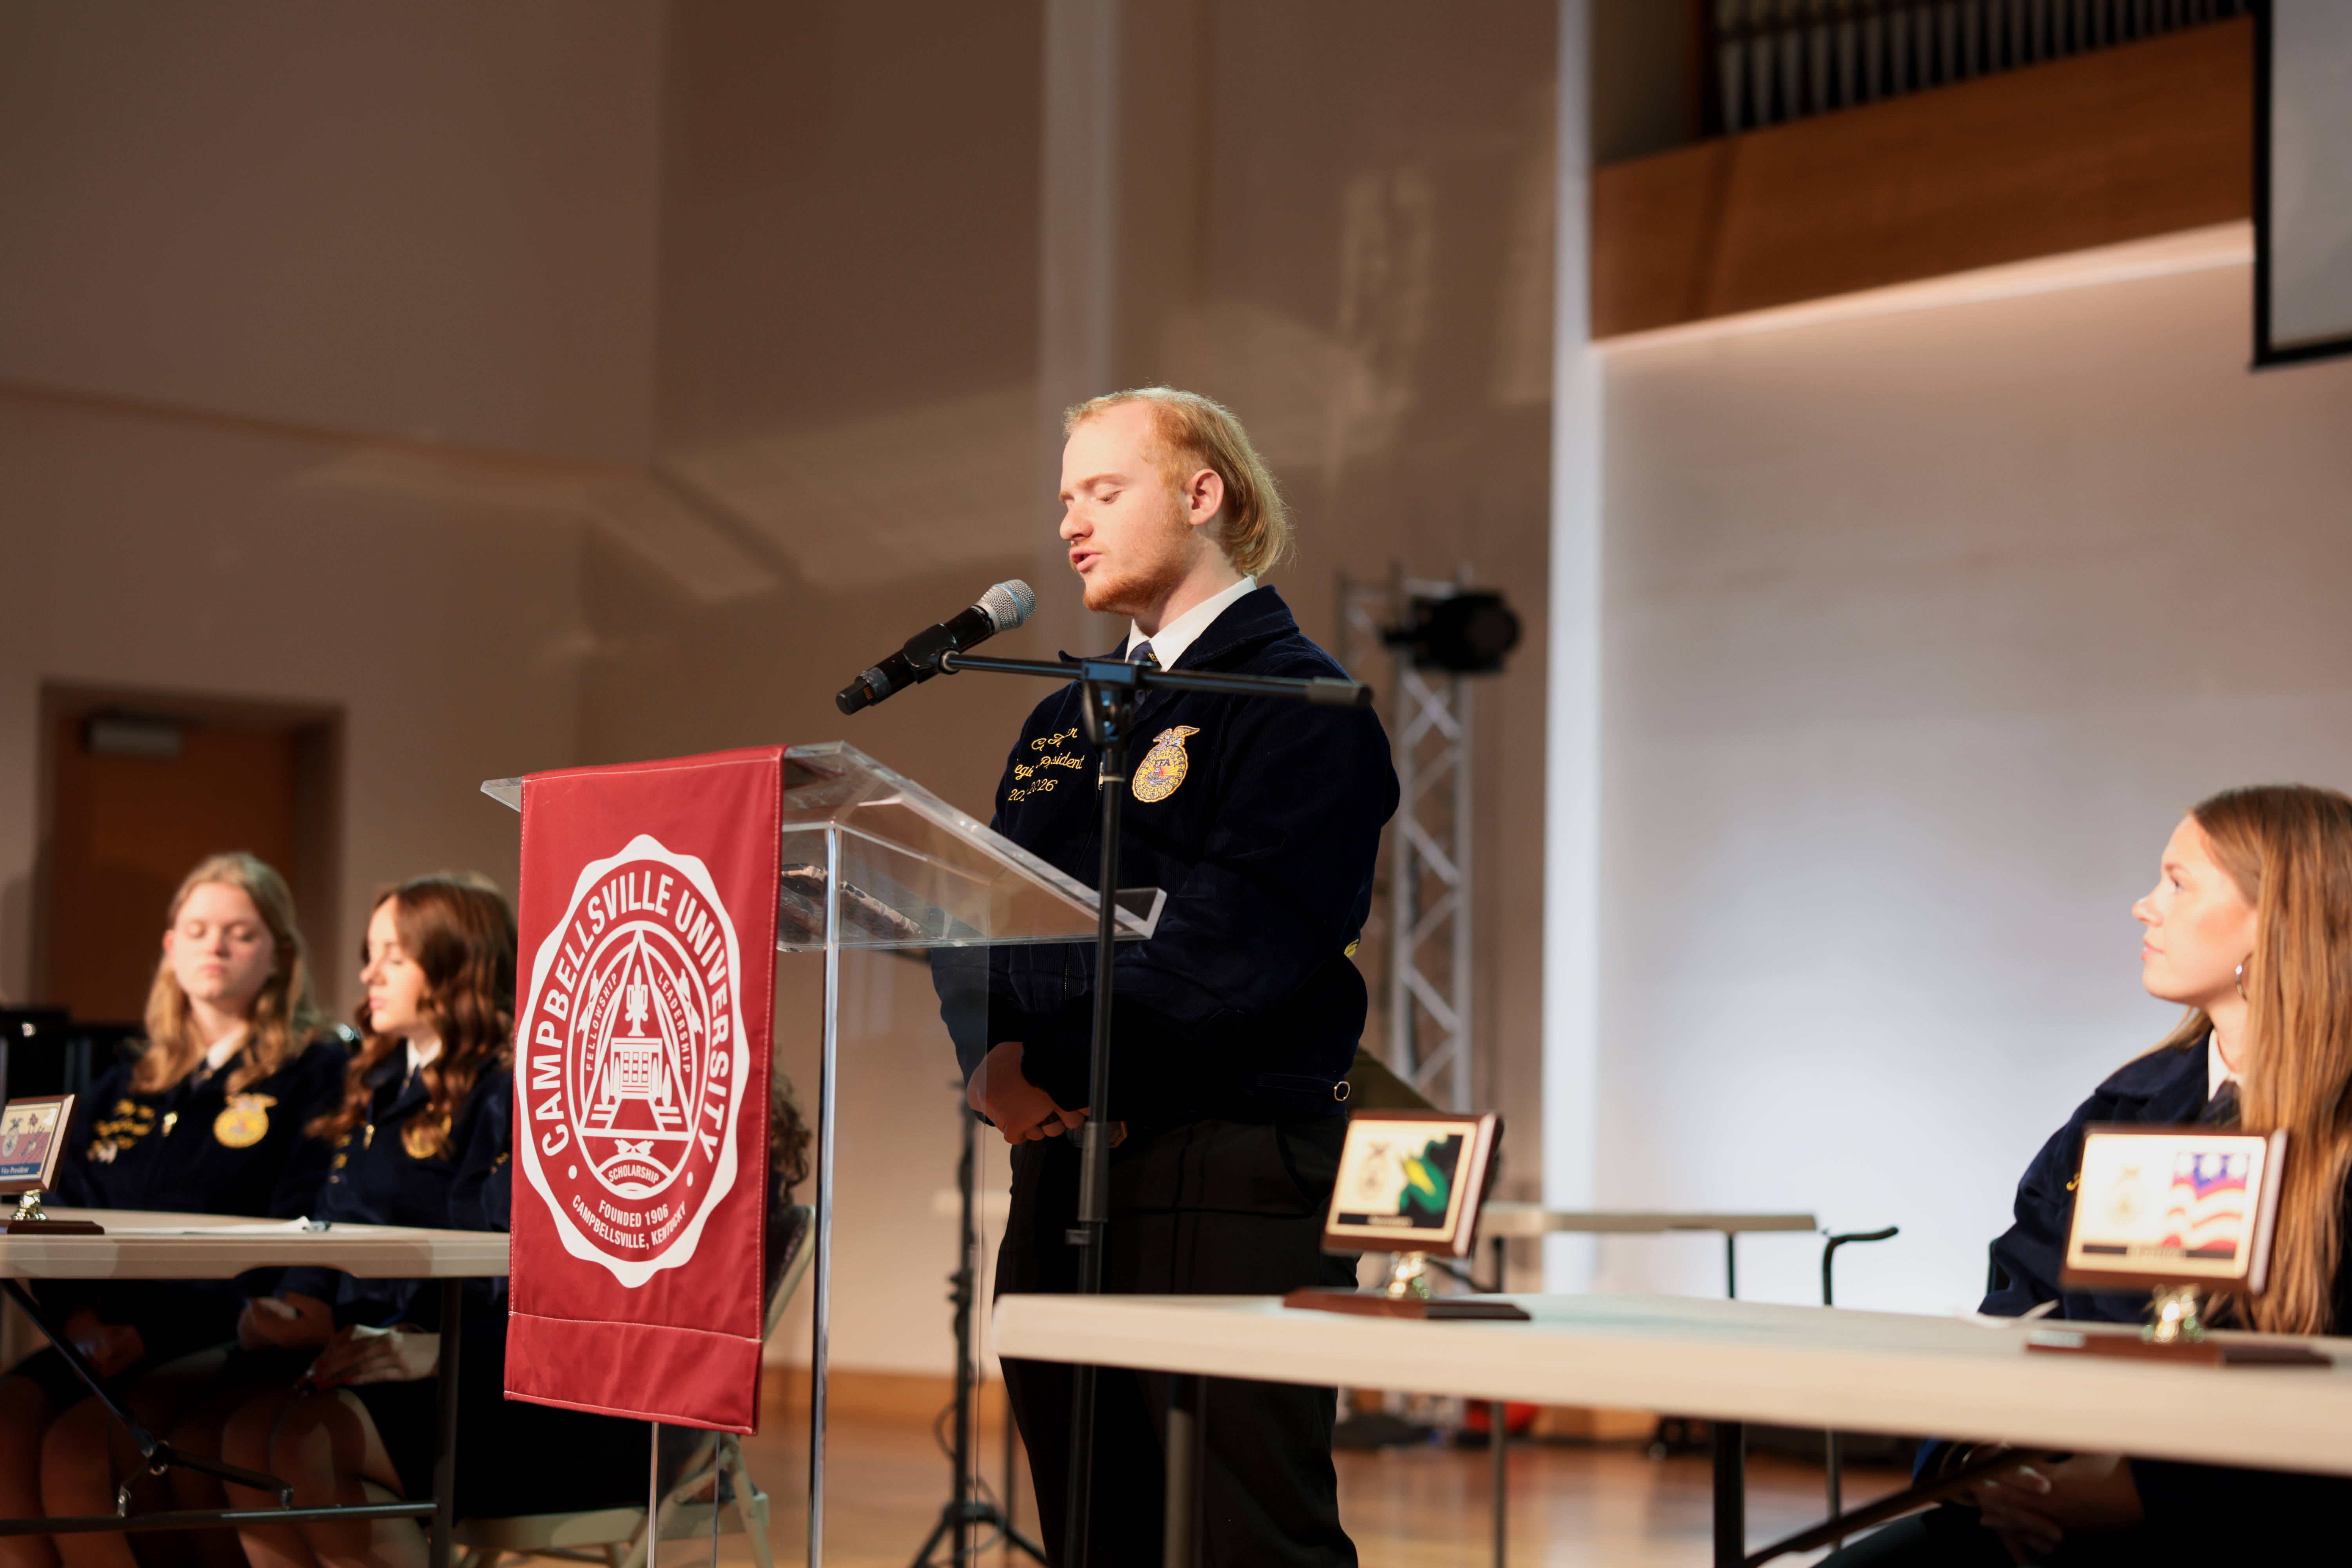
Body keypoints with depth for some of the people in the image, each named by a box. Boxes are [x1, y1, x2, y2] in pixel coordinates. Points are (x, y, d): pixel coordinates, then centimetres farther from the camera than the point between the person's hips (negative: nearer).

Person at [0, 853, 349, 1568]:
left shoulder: (317, 1073, 5)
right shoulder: (123, 1090, 24)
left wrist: (154, 1333, -15)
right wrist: (79, 1319, -6)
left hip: (225, 1346, -5)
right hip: (107, 1338, 5)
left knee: (76, 1448, -30)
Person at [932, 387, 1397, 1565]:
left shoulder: (1297, 702, -4)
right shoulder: (1063, 722, 21)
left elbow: (1225, 957, -15)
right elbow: (975, 916, 14)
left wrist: (1052, 1064, -10)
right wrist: (993, 1053, -6)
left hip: (1230, 1172, -7)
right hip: (1056, 1171, 8)